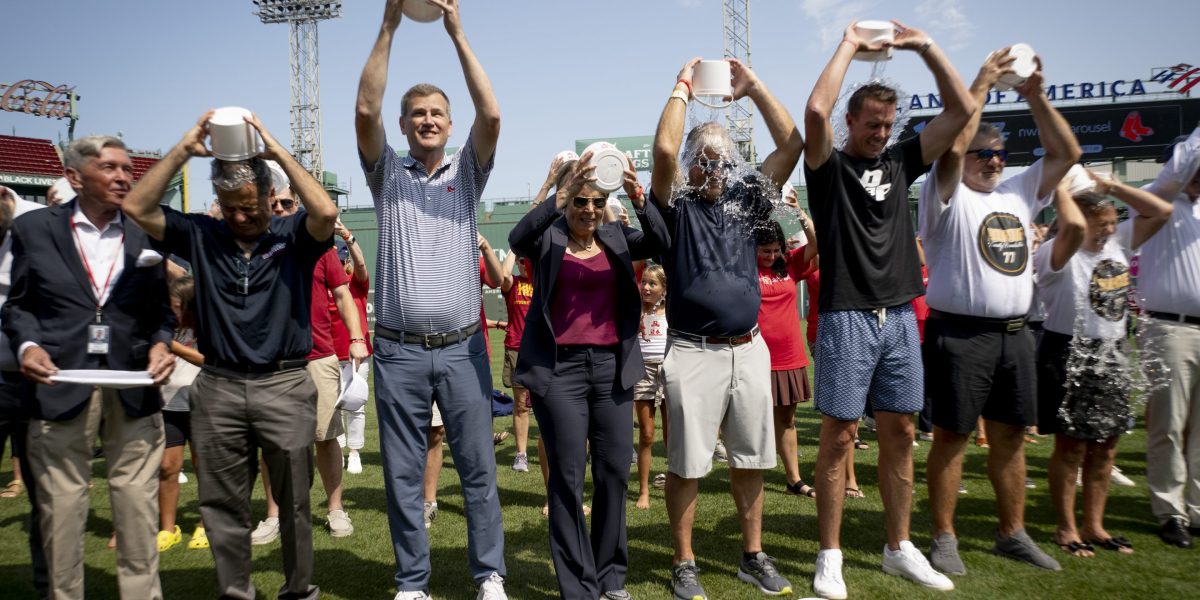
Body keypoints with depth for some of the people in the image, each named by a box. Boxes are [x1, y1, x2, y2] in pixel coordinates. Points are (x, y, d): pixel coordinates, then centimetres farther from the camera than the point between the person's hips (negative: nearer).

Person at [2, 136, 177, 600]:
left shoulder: (146, 232, 7)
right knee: (60, 509, 8)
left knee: (139, 508, 7)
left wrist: (161, 345, -10)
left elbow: (161, 310, 9)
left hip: (134, 386, 1)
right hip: (60, 385, -1)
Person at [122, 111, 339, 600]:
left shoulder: (292, 236, -2)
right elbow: (137, 208, -2)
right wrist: (184, 150, -7)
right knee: (222, 504, 11)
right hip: (217, 388, 3)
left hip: (285, 385, -2)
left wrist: (278, 151, -16)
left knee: (293, 500, 8)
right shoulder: (201, 235, 6)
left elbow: (325, 212, -22)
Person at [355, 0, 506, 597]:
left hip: (462, 347, 0)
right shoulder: (387, 174, 8)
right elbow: (364, 112, -7)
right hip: (399, 350, 0)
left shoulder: (466, 172, 9)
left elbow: (490, 116, -8)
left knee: (478, 466, 5)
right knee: (402, 473, 7)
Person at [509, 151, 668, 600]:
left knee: (615, 472, 7)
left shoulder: (617, 237, 9)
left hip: (611, 366, 3)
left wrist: (639, 199, -25)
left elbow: (660, 242, -8)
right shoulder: (548, 237, 1)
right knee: (568, 477, 0)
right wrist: (559, 195, -32)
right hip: (559, 368, -3)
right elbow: (518, 239, -20)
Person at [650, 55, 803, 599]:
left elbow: (792, 146, 5)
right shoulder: (676, 204, 1)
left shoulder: (744, 201, 11)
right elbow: (664, 150, -17)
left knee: (750, 459, 13)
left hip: (749, 349, 5)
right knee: (687, 464, 3)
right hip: (693, 353, -4)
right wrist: (683, 87, -6)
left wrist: (753, 87, 3)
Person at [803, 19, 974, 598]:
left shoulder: (901, 162, 13)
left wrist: (924, 46, 5)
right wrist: (848, 46, -9)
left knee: (899, 433, 10)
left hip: (900, 317, 5)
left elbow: (961, 110, 10)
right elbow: (815, 111, -20)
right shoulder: (828, 166, -1)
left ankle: (899, 548, 23)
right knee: (838, 436, -2)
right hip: (847, 318, -5)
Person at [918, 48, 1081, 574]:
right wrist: (982, 84, -12)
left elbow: (1067, 153, 13)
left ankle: (1012, 534, 25)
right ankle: (944, 539, 9)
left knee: (1010, 436, 13)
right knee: (952, 436, 0)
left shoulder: (1018, 194, 16)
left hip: (1015, 334, 7)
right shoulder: (948, 196, -4)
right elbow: (952, 145, -21)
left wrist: (1034, 95, 5)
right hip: (960, 334, -7)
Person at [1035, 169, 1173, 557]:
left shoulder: (1117, 245, 8)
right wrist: (1061, 188, -19)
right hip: (1070, 356, -7)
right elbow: (1074, 226, -37)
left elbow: (1162, 211, 8)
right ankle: (1066, 528, 14)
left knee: (1105, 447, 12)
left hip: (1111, 356, 8)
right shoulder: (1057, 254, -15)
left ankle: (1094, 525, 24)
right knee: (1072, 447, 1)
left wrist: (1109, 186, 4)